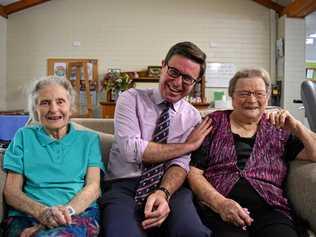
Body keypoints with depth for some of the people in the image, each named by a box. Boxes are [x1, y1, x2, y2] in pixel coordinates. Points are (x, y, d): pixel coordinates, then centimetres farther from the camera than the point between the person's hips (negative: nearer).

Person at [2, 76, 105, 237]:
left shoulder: (89, 139, 15)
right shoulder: (24, 136, 15)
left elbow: (93, 187, 2)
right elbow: (11, 192, 6)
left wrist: (67, 212, -19)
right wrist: (42, 211, -15)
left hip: (80, 214, 1)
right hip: (27, 217, 0)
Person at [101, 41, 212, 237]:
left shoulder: (193, 116, 9)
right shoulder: (131, 98, 1)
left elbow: (180, 162, -3)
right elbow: (131, 149, -13)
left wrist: (163, 193, -24)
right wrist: (188, 145, -7)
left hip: (169, 187, 2)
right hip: (124, 185, -1)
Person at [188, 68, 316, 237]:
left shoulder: (278, 129, 14)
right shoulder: (214, 123, 8)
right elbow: (194, 173, 2)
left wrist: (296, 126, -3)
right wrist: (221, 203, -13)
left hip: (270, 209, 3)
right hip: (218, 209, -2)